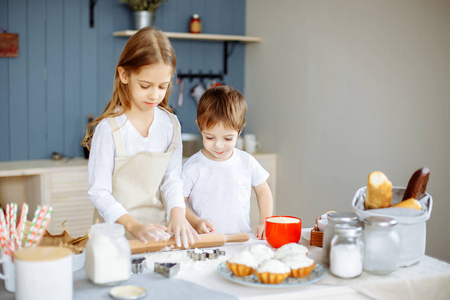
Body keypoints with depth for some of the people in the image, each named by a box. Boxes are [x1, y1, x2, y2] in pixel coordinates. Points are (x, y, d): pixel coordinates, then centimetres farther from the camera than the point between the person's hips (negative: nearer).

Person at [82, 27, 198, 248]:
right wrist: (132, 225, -21)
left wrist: (177, 214, -13)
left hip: (157, 231, 3)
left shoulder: (170, 124, 3)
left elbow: (172, 179, 5)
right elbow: (99, 192, -10)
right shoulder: (109, 128, -11)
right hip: (116, 233, -3)